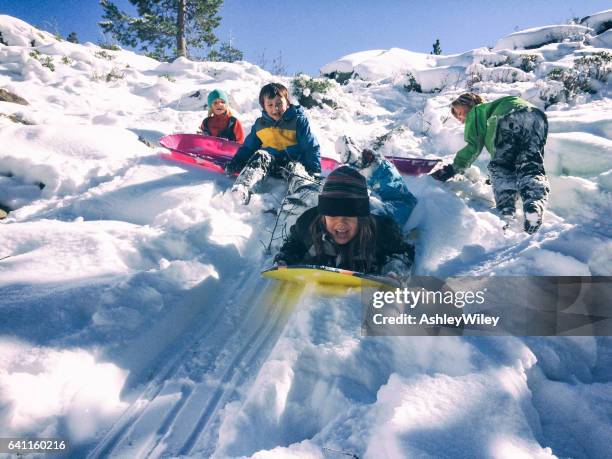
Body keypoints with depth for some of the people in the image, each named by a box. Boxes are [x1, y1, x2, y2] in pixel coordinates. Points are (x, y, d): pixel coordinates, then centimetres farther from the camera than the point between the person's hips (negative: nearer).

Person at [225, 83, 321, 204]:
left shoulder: (298, 120, 2)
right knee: (260, 156, -27)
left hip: (294, 160, -3)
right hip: (270, 158, 3)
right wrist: (236, 162, 2)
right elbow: (248, 147, 20)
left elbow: (311, 147, 0)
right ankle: (242, 188, -51)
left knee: (295, 168, -35)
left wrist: (315, 171, -12)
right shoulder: (260, 124, 13)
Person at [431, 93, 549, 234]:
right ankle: (535, 206, -24)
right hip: (536, 115, 6)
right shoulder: (491, 107, 46)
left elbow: (473, 146, 12)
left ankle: (506, 213, -11)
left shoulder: (475, 112, 26)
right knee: (532, 166, 1)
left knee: (500, 168, 4)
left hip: (509, 117, -6)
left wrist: (452, 169, 14)